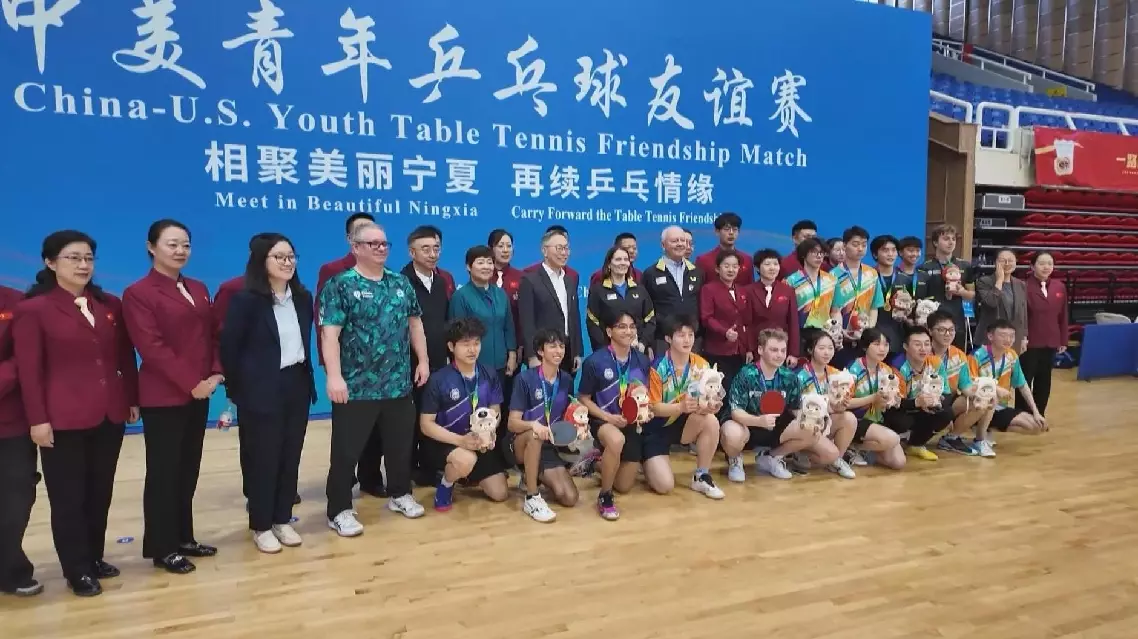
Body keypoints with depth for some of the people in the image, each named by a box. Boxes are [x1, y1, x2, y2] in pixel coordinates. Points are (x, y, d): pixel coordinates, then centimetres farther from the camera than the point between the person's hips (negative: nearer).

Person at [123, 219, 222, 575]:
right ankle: (161, 548, 12)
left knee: (188, 469, 13)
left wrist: (216, 374, -5)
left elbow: (213, 335, 11)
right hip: (163, 397, -6)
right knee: (163, 472, 1)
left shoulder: (199, 290, 14)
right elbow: (151, 347, -16)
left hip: (198, 395, 7)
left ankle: (183, 538, 24)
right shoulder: (138, 293, -8)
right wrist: (191, 383, -18)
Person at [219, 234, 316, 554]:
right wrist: (239, 390, -7)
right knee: (264, 458, 4)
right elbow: (228, 347, -10)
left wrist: (308, 378, 8)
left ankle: (283, 519, 25)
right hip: (262, 390, -5)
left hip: (297, 386, 6)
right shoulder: (246, 300, -11)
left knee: (291, 456, 11)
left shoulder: (303, 298, 7)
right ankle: (261, 526, 18)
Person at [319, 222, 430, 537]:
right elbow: (330, 334, -15)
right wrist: (335, 376, -22)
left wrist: (423, 360, 13)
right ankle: (340, 510, 16)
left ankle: (400, 494, 35)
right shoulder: (340, 285, -8)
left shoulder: (401, 283, 10)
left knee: (401, 444, 16)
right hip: (355, 387, -5)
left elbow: (415, 323, 17)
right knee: (346, 451, 4)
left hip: (399, 384, 5)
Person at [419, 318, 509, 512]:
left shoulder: (490, 375, -2)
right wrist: (461, 440, -26)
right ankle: (445, 484, -2)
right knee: (466, 460, -37)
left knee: (500, 493, -2)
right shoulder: (438, 380, -16)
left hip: (480, 443, 5)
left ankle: (465, 475, 27)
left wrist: (490, 433, -16)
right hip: (444, 443, -5)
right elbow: (426, 424, -14)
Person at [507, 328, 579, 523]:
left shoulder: (567, 380, 0)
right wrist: (533, 425, -37)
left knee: (570, 498, -13)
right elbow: (513, 423, -17)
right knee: (535, 435, -40)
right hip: (522, 444, -4)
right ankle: (531, 499, -25)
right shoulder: (525, 378, -14)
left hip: (548, 446, 4)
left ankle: (531, 476, 17)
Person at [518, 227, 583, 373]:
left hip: (568, 353, 6)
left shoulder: (571, 280, 15)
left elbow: (575, 317, 16)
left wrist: (577, 352, 11)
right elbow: (527, 322, -11)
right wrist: (532, 356, -16)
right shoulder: (530, 280, -6)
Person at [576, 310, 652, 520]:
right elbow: (584, 398, -9)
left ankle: (603, 462, 45)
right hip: (603, 421, -4)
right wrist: (608, 417, -21)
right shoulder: (595, 361, -16)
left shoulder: (642, 361, -4)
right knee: (616, 440, -42)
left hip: (633, 424, 5)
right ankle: (604, 496, -19)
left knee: (624, 486, 11)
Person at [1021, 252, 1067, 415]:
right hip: (1029, 343, -5)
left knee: (1044, 381, 14)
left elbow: (1063, 316, 10)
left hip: (1050, 343, 6)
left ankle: (1038, 416, 26)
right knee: (1024, 381, 2)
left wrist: (1063, 340, 10)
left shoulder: (1060, 287, 5)